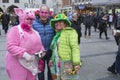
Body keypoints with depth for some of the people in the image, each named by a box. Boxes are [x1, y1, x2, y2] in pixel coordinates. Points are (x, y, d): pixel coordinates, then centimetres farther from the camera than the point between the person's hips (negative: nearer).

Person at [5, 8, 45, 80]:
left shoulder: (34, 31, 13)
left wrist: (41, 51, -1)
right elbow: (11, 46, -20)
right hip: (18, 65, -7)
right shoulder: (14, 30, -9)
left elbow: (39, 44, 21)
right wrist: (24, 54, -27)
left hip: (33, 65, 7)